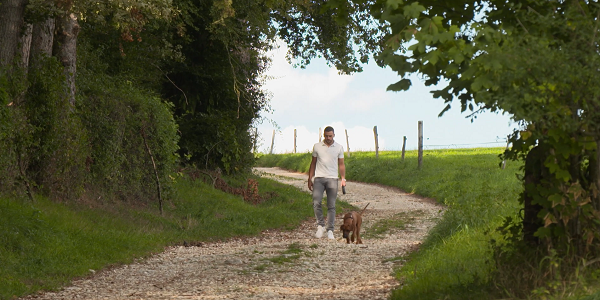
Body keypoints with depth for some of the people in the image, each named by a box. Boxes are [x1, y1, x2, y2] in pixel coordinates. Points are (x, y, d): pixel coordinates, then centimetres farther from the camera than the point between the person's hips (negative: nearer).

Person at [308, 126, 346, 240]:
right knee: (316, 202, -14)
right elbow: (313, 163, 14)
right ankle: (320, 225, 3)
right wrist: (310, 179, 10)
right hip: (319, 178, 0)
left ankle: (330, 230, 3)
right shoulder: (317, 147, 9)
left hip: (332, 179, 0)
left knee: (331, 206, -1)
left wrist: (343, 179, -2)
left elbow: (341, 165, 11)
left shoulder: (339, 148, 8)